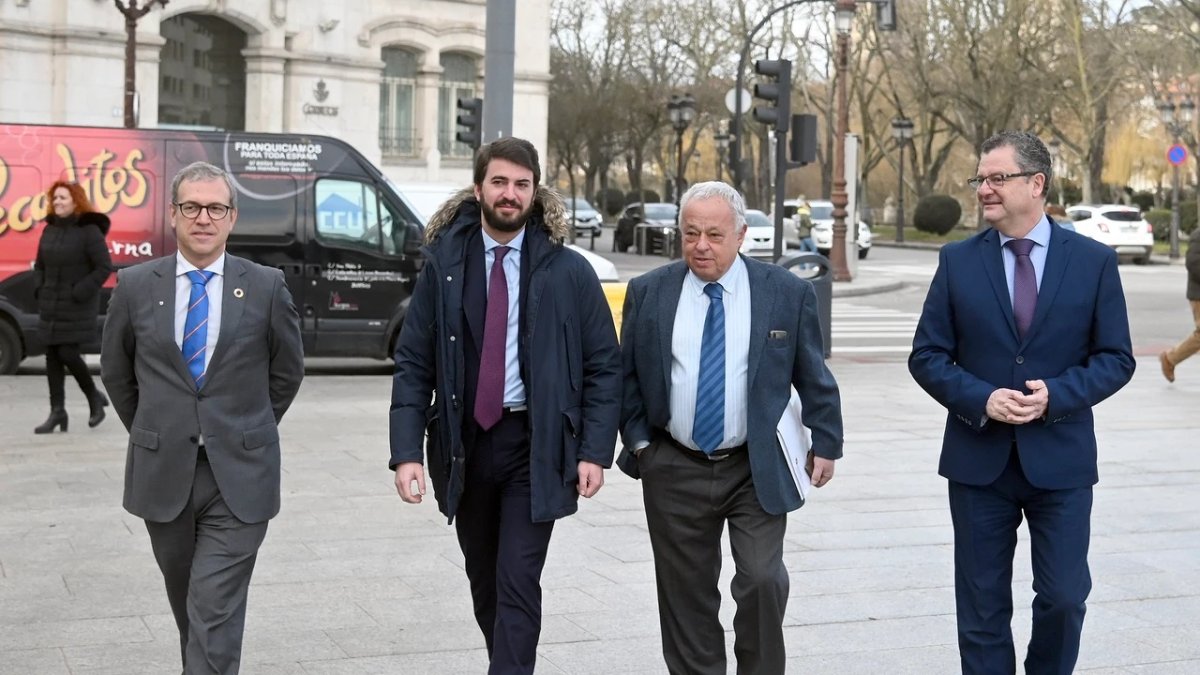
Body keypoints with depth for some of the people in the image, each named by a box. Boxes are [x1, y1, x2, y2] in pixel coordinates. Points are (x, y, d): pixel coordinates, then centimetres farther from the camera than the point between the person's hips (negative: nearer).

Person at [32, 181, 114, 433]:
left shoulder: (89, 231, -10)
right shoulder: (50, 230, 10)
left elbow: (104, 267, -14)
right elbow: (39, 265, 20)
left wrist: (80, 292, -16)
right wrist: (40, 289, 5)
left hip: (77, 308, -7)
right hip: (50, 306, 7)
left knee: (68, 354, -10)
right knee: (52, 356, 6)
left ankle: (95, 397, 13)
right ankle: (57, 411, 12)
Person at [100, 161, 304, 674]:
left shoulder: (267, 287, -4)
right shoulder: (135, 285, 0)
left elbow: (287, 371, 9)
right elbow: (116, 371, 14)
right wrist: (150, 434, 15)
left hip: (239, 478, -2)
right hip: (163, 474, 3)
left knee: (215, 613, -8)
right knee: (186, 603, 19)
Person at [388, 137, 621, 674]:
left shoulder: (569, 272, -2)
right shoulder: (444, 264, 0)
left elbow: (603, 366, 0)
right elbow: (412, 363, -1)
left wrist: (595, 451, -8)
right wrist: (406, 452, -10)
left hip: (536, 444, -2)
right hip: (463, 442, 2)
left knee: (518, 584, -7)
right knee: (483, 580, 15)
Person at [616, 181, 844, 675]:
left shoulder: (788, 293, -3)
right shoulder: (648, 292, 1)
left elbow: (814, 377, 4)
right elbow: (626, 376, 8)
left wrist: (825, 444, 3)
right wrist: (638, 441, 2)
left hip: (758, 470, -1)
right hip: (674, 471, 2)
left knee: (762, 579, -11)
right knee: (686, 595, 8)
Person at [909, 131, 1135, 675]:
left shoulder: (1094, 261, -1)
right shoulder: (958, 261, 1)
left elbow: (1116, 359, 0)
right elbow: (927, 356, 2)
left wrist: (1055, 395, -16)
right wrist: (981, 399, -15)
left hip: (1060, 459, -1)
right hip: (979, 458, 1)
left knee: (1064, 596, 3)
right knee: (982, 605, 8)